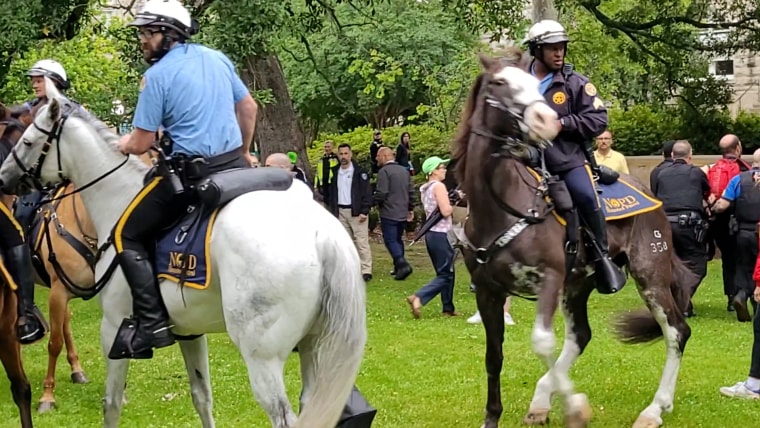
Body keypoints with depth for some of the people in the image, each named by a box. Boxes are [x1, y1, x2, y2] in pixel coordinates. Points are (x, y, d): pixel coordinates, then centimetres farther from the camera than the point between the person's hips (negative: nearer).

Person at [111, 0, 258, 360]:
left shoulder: (157, 75, -9)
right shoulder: (217, 58, 11)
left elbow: (141, 144, -8)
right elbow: (248, 107, 21)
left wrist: (124, 144, 15)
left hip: (189, 173, -6)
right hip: (235, 166, 7)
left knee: (126, 236, 4)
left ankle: (151, 322, -8)